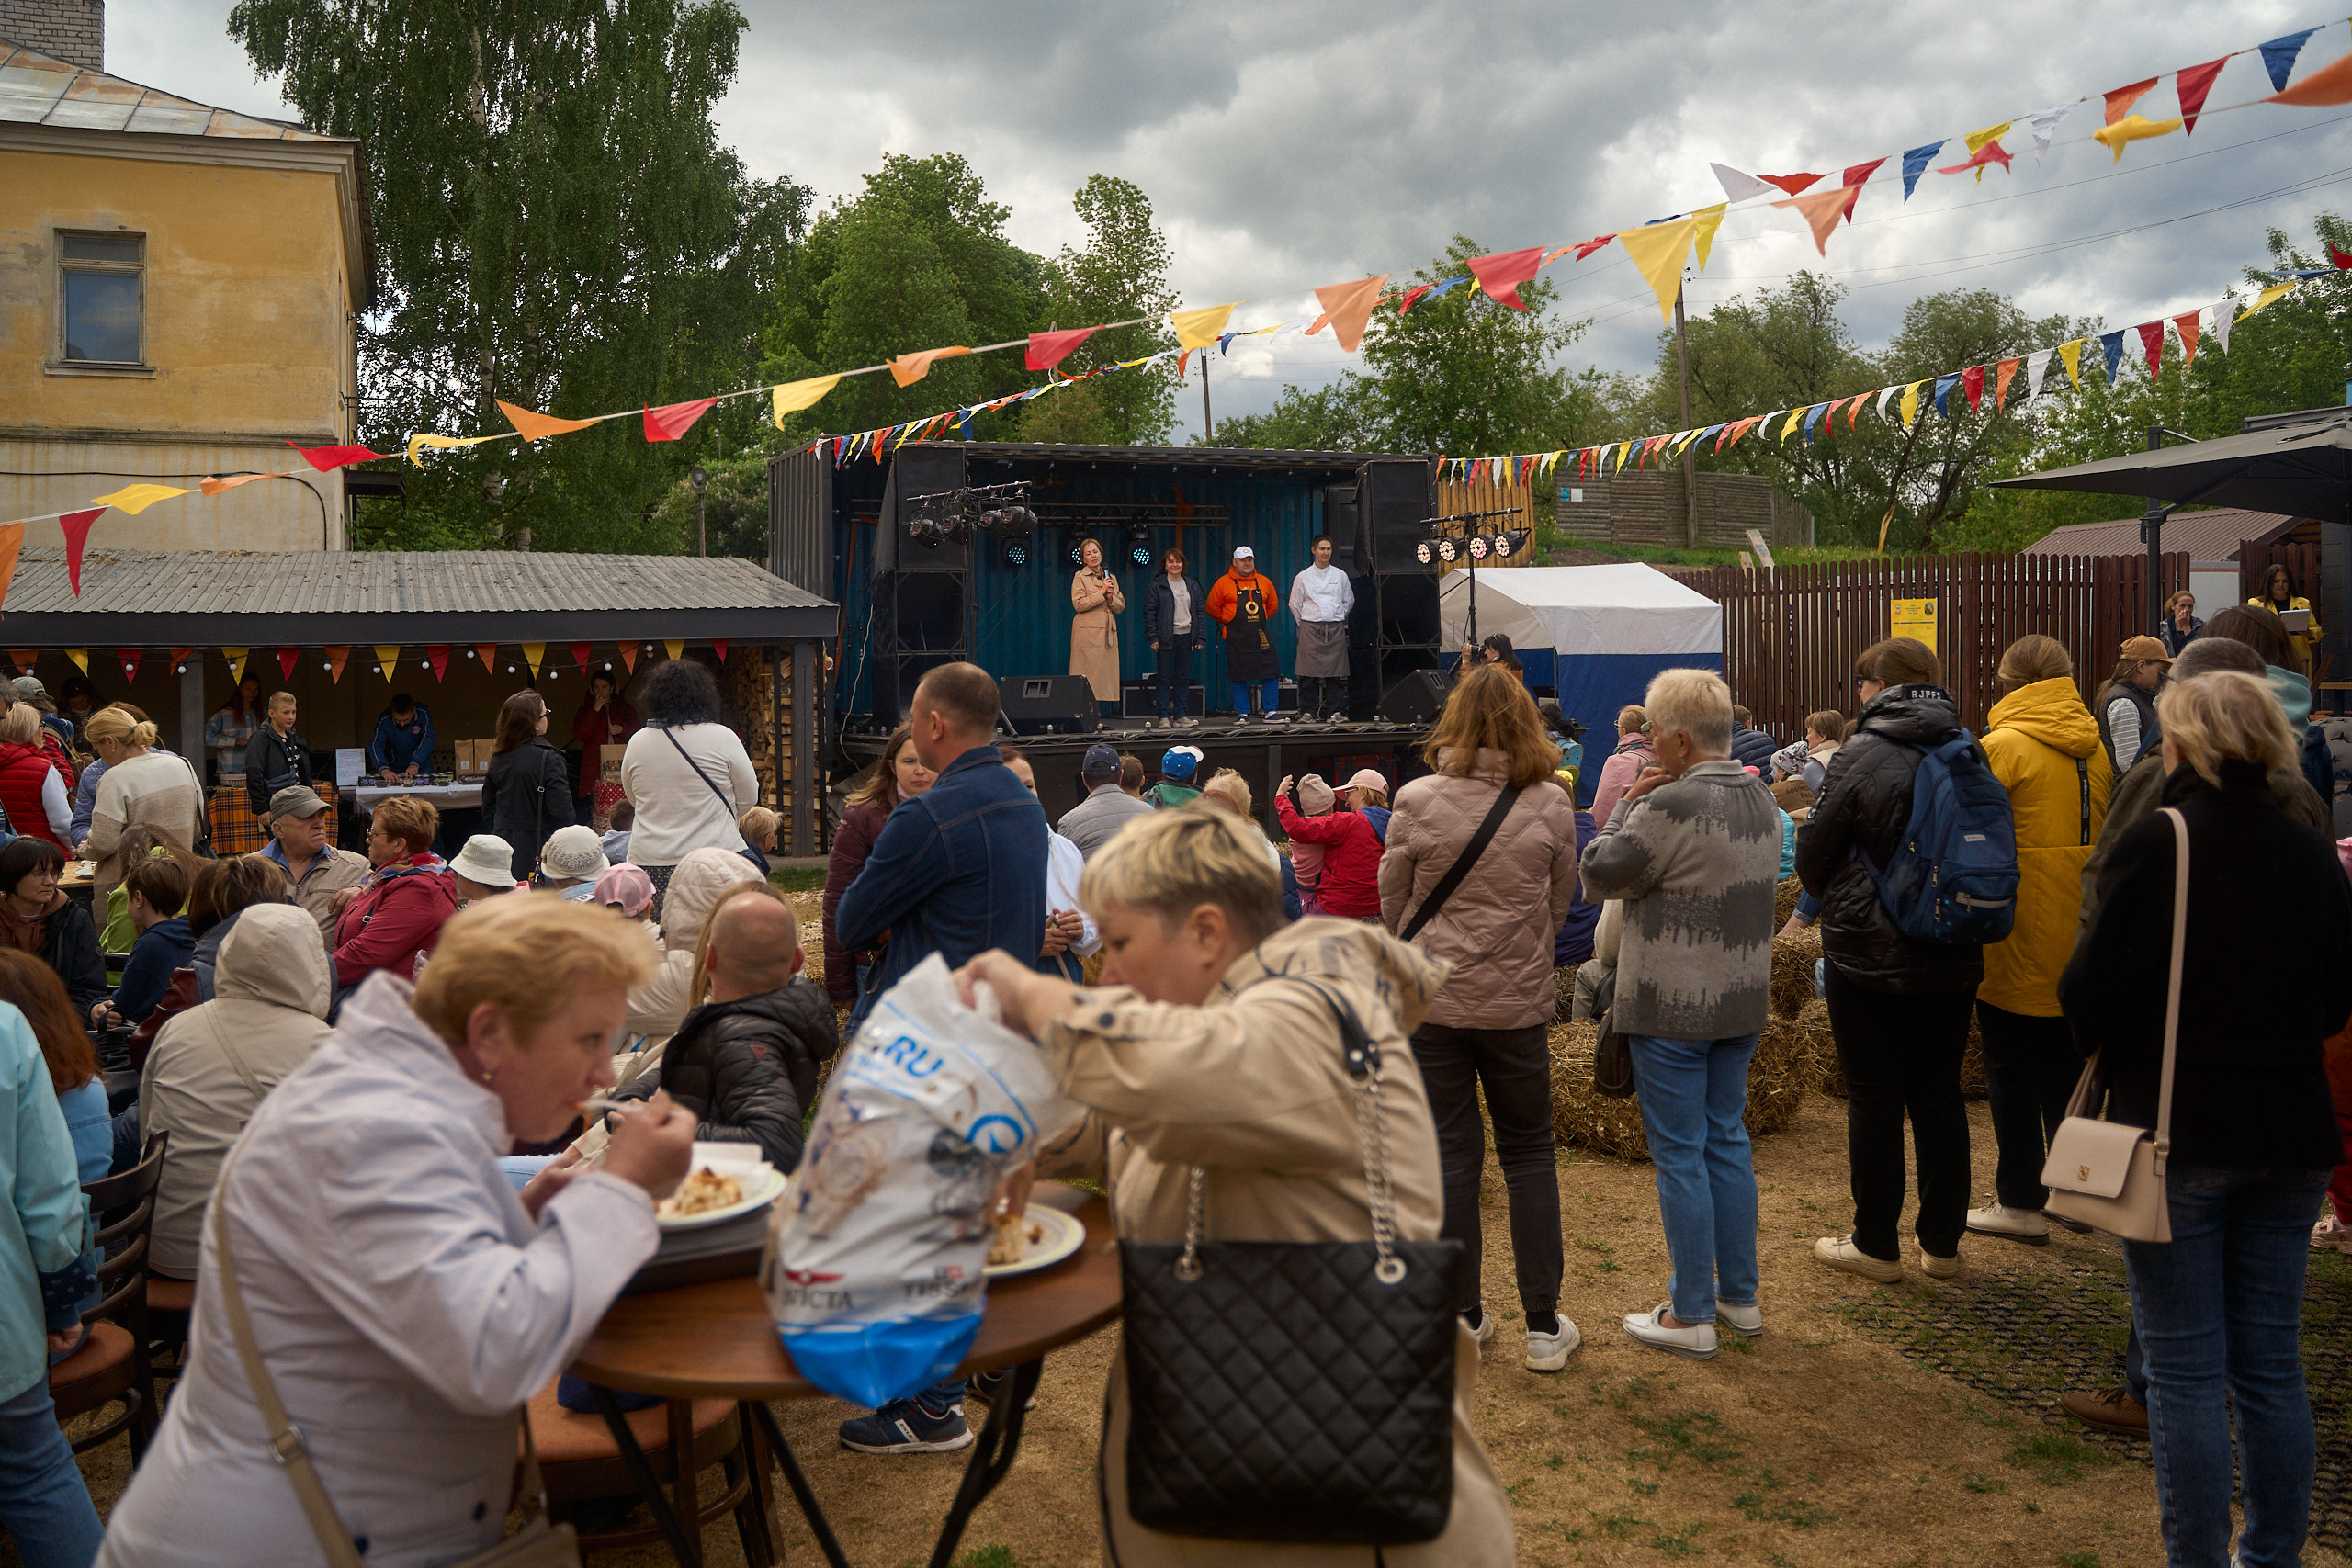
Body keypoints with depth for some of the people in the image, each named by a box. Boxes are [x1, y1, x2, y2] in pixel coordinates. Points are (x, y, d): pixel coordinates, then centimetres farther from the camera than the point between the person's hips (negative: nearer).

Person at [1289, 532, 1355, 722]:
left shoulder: (1340, 575, 10)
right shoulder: (1303, 577, 5)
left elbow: (1349, 600, 19)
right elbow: (1295, 604, 10)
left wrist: (1337, 618, 13)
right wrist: (1305, 624, 7)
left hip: (1336, 628, 2)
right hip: (1311, 629, -1)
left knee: (1336, 671, -3)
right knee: (1309, 673, -6)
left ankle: (1336, 710, 1)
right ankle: (1307, 711, -2)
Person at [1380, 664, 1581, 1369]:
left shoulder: (1417, 801, -8)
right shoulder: (1551, 804, -6)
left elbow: (1391, 903, 3)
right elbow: (1559, 904, 6)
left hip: (1433, 996, 0)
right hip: (1518, 1000, 0)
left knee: (1450, 1152, 10)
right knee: (1528, 1153, 12)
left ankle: (1462, 1316, 19)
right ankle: (1543, 1324, 15)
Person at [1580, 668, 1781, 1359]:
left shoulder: (1670, 805, -21)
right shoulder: (1760, 797, 6)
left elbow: (1601, 874, -12)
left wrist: (1625, 804, -1)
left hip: (1673, 1007, -8)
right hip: (1742, 999, 8)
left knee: (1680, 1153, 1)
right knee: (1727, 1141, 17)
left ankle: (1690, 1316, 8)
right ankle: (1739, 1296, 27)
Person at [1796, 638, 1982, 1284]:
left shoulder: (1861, 758, -13)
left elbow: (1812, 856, -6)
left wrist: (1839, 904, 14)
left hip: (1871, 956, -5)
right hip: (1952, 957, 5)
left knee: (1874, 1099, 4)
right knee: (1940, 1093, 12)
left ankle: (1876, 1245, 13)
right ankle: (1942, 1244, 21)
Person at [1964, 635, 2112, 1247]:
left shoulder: (2005, 745, -14)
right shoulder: (2093, 744, 5)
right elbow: (2104, 829, 12)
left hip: (2019, 943, -6)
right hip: (2077, 942, 6)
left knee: (2012, 1066, 3)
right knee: (2066, 1064, 17)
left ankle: (2021, 1203, 8)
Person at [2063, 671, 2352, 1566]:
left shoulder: (2156, 844, -14)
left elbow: (2095, 994, -15)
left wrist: (2101, 1033, 5)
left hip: (2177, 1132, -5)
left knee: (2186, 1371, 3)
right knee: (2271, 1364, 15)